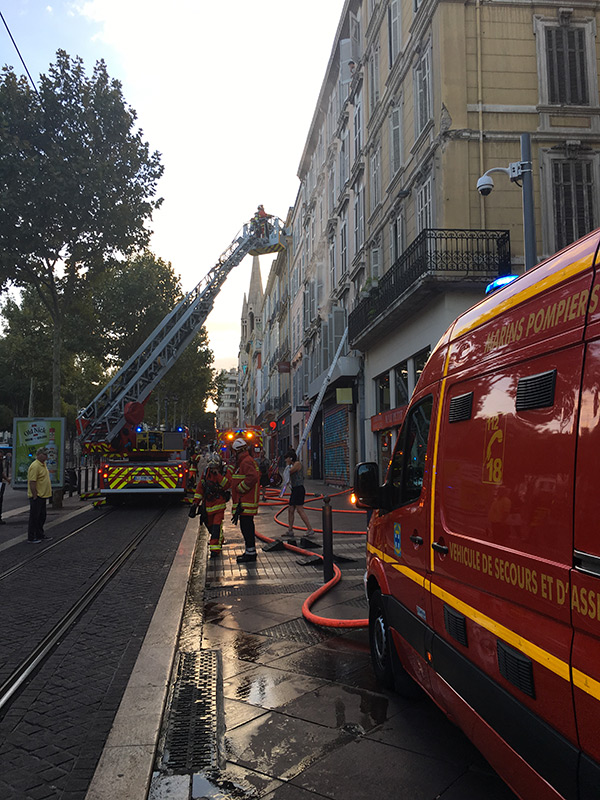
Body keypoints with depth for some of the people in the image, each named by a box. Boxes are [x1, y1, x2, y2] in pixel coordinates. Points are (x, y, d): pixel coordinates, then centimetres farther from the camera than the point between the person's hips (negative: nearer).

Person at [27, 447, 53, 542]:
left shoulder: (43, 464, 13)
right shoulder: (35, 466, -19)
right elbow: (32, 482, -23)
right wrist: (35, 496, -23)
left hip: (42, 496, 10)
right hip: (37, 497, -10)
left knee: (42, 517, 16)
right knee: (34, 517, -1)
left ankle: (40, 535, 26)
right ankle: (31, 537, 7)